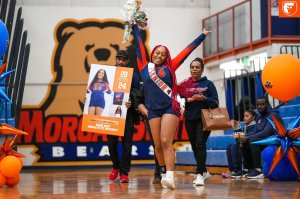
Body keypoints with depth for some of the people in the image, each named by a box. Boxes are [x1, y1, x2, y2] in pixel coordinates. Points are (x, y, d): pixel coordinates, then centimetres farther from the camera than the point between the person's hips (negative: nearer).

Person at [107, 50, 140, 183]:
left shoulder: (132, 76, 3)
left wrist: (132, 103, -21)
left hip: (127, 114, -2)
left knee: (127, 145, -3)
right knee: (112, 143, 3)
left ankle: (124, 173, 4)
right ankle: (116, 166, 27)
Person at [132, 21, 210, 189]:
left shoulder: (169, 67, 7)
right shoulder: (145, 67, 10)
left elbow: (187, 50, 12)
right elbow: (139, 45, 17)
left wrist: (202, 36, 18)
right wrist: (135, 27, 25)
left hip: (170, 108, -2)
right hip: (153, 110, 2)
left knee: (166, 142, -14)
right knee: (158, 145, 1)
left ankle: (170, 177, -22)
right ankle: (164, 173, 12)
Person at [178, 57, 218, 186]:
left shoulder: (208, 84, 3)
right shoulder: (185, 84, 9)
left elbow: (215, 102, -1)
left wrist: (204, 99, -18)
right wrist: (189, 100, -16)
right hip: (189, 119, 3)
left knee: (200, 144, -18)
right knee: (194, 146, 9)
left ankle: (200, 175, -20)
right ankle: (204, 171, 27)